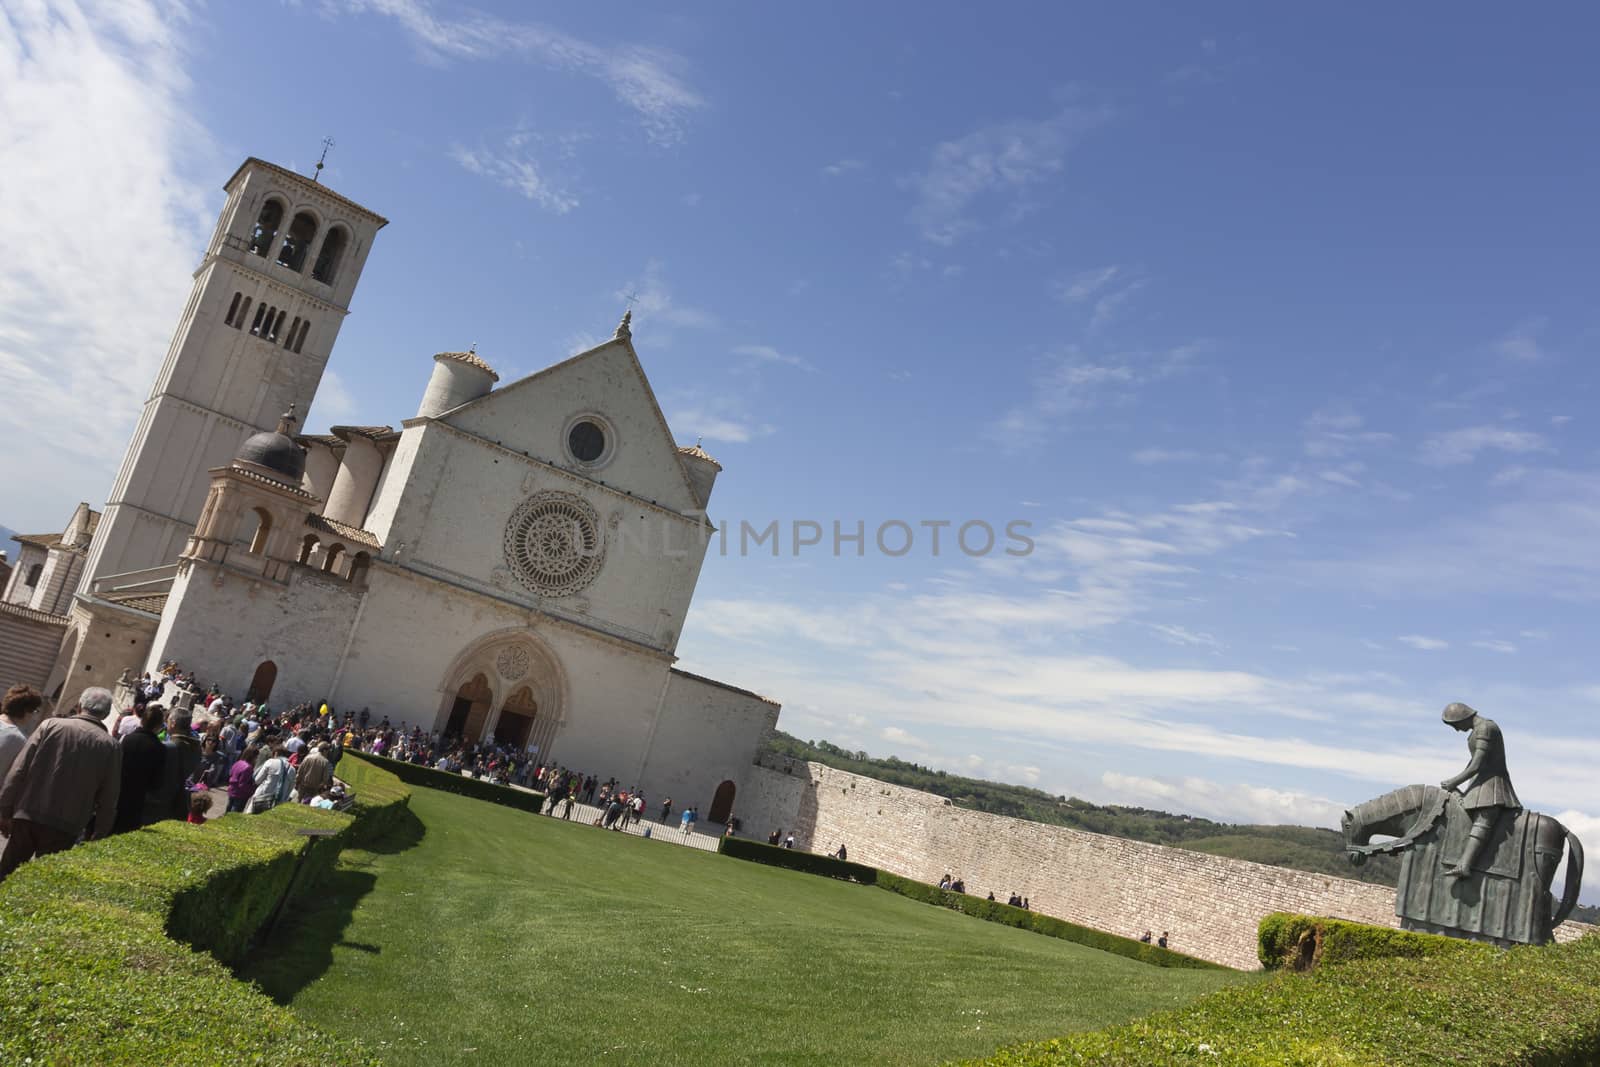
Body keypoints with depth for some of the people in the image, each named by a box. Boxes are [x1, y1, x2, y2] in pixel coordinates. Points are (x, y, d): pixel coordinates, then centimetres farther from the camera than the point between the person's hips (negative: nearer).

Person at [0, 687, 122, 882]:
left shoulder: (51, 725, -1)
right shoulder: (109, 746, -2)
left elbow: (19, 770, -4)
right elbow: (108, 802, 1)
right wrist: (97, 837, 10)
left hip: (28, 816, 1)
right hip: (65, 827, -1)